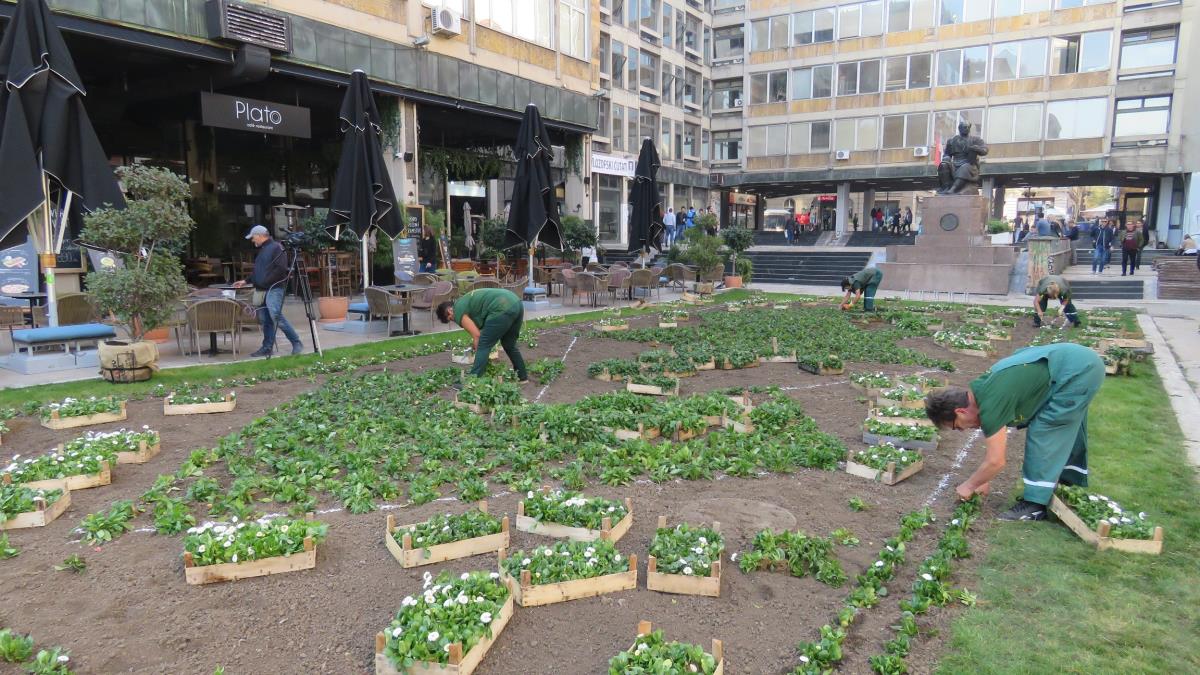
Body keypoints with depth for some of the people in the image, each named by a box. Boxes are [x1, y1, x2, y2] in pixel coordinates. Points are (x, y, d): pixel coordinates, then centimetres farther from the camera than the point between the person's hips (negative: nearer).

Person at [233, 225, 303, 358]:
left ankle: (296, 343, -7)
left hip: (274, 289, -9)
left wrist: (265, 283, -16)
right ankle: (267, 348, 13)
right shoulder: (262, 250, 23)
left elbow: (281, 269, -18)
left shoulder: (276, 247, -7)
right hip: (262, 290, 9)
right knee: (265, 320, 8)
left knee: (276, 317, -16)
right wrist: (246, 281, 25)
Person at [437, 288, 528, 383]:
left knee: (483, 346, -3)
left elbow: (477, 335, -1)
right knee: (509, 345, 24)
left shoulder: (458, 310, 4)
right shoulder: (464, 301, 30)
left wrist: (478, 353, 10)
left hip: (503, 309, -10)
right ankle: (522, 377, 32)